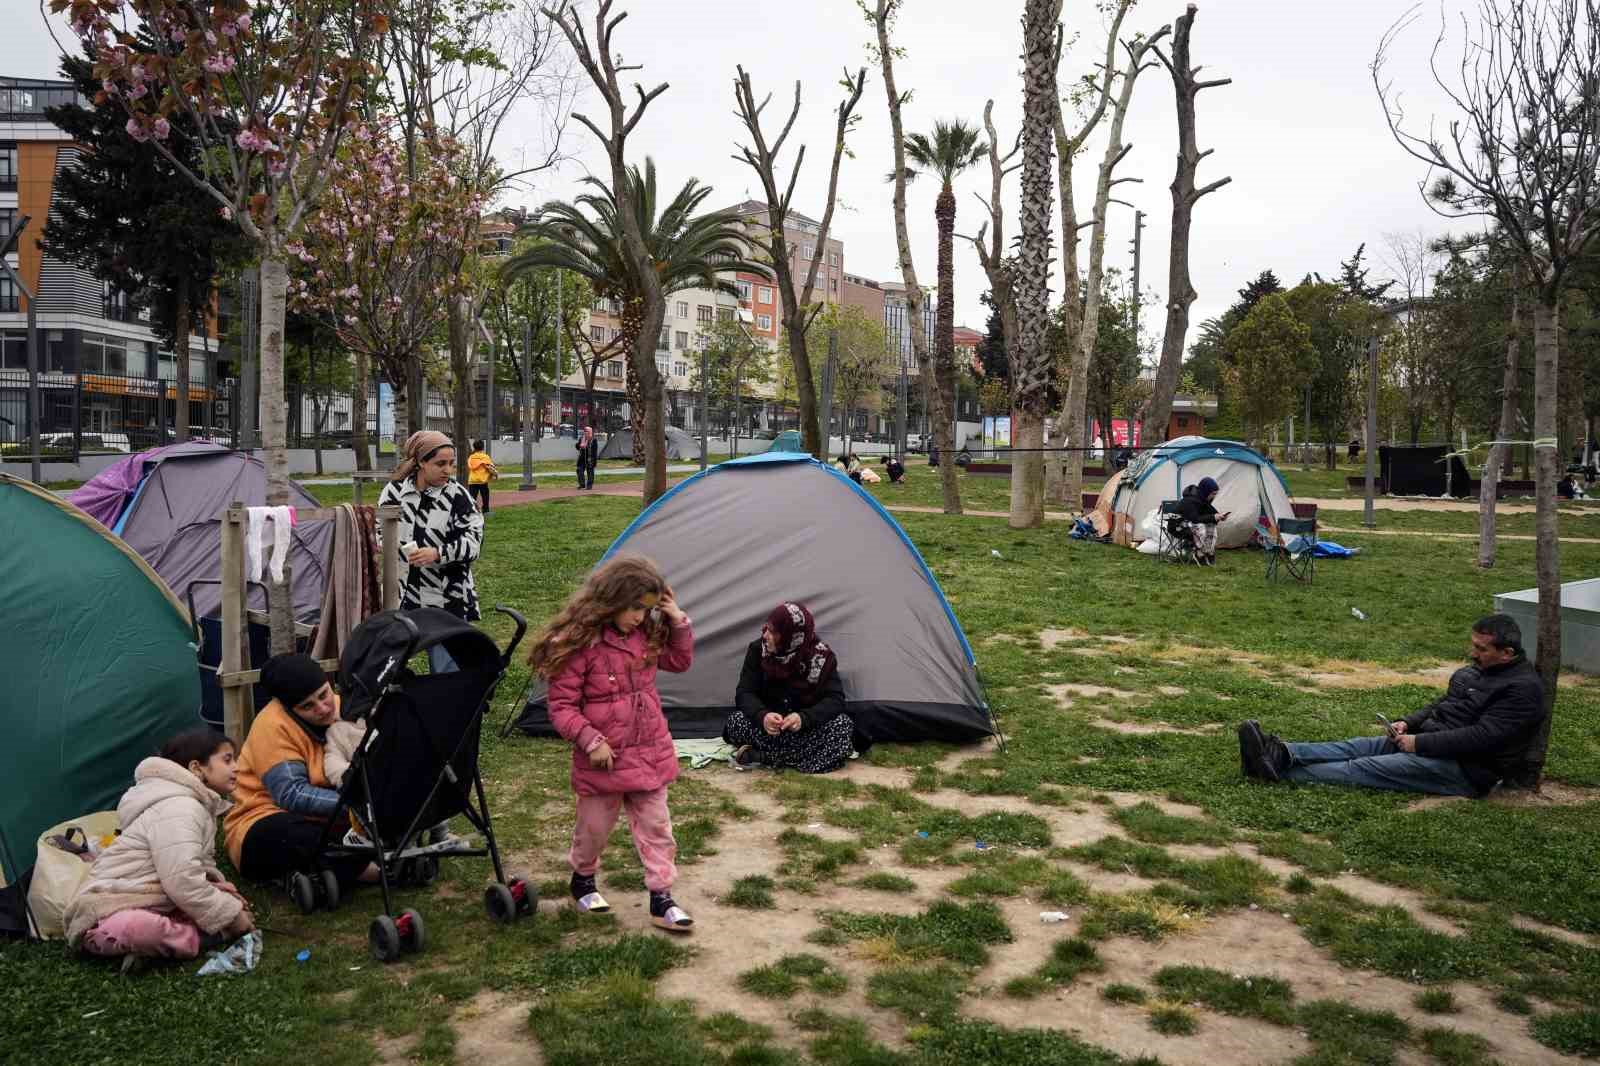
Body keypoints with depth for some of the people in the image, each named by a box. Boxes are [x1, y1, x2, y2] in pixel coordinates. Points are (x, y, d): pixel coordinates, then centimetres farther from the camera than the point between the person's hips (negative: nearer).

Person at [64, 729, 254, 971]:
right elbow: (183, 883, -27)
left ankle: (151, 942, -12)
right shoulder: (177, 808, -19)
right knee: (137, 928, -43)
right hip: (109, 915, -10)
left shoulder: (198, 806, 12)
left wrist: (213, 884, -2)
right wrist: (230, 915, -17)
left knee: (230, 903, -2)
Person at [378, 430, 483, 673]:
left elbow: (473, 541, -10)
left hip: (446, 600, -3)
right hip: (402, 597, 3)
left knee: (446, 668, 1)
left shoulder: (457, 495, -6)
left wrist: (438, 553, -22)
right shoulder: (394, 491, 2)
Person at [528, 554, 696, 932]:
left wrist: (678, 622, -1)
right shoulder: (578, 644, -20)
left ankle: (661, 898, 16)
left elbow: (681, 661, 14)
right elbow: (562, 707, -16)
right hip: (603, 759, -5)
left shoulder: (647, 636, -1)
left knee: (655, 826, 8)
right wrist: (591, 741, -23)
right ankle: (582, 878, 42)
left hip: (650, 753, 5)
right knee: (594, 826, 15)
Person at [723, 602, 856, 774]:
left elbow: (834, 699, -20)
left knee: (843, 725, -31)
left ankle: (761, 756, -30)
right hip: (770, 727, 0)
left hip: (807, 730, 0)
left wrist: (804, 718, -39)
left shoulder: (821, 656, -15)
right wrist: (762, 715, -37)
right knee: (736, 721, -29)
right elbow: (745, 693, -15)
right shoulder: (757, 650, -11)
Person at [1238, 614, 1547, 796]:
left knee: (1366, 767, -18)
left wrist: (1419, 743, -20)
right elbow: (1442, 704, 23)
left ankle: (1279, 771, -26)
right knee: (1361, 746, -11)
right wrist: (1409, 722, 4)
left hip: (1466, 769, -9)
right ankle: (1281, 753, -25)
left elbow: (1481, 737, -23)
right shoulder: (1476, 671, 14)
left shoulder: (1522, 689, -15)